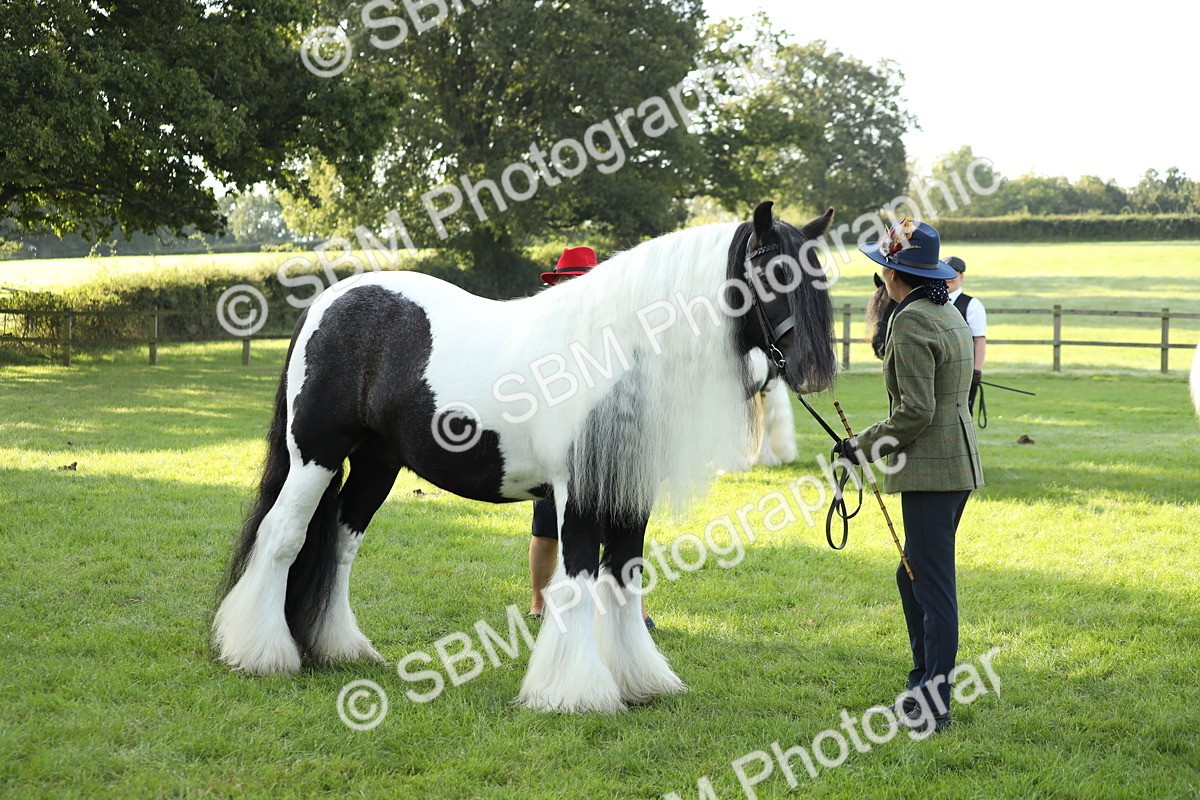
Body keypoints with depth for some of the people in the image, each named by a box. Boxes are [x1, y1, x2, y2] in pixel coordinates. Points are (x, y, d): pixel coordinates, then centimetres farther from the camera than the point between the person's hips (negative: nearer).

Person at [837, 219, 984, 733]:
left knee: (934, 586, -4)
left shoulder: (911, 322, -16)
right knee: (913, 576, 19)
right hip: (960, 461, 10)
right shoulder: (950, 315, 14)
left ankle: (934, 708, 2)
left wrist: (863, 446, -10)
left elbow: (915, 411, -20)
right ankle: (923, 684, 27)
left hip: (930, 468, -10)